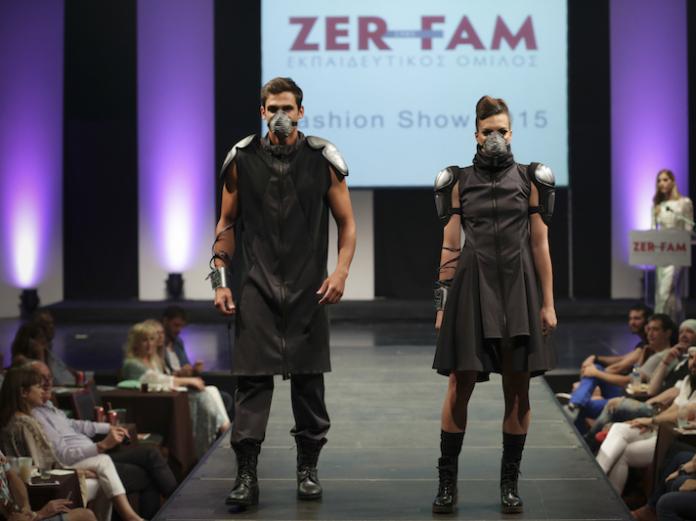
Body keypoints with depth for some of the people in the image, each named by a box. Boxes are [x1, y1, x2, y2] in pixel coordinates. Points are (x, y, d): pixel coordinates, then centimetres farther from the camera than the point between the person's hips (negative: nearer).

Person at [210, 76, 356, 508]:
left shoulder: (323, 160, 0)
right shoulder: (242, 160, 2)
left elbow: (347, 222, 5)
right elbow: (227, 224, 8)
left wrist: (341, 271, -9)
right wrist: (220, 280, 1)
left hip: (309, 291, 0)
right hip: (258, 289, 0)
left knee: (309, 380, 7)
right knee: (252, 378, -5)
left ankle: (308, 469, 20)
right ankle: (247, 475, -2)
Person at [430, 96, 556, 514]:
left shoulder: (529, 180, 4)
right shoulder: (460, 182, 4)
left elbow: (540, 245, 4)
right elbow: (450, 247, 4)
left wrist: (547, 303, 0)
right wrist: (443, 304, 0)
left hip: (518, 290, 1)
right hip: (473, 289, 0)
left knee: (518, 388, 3)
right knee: (460, 387, -2)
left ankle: (510, 483, 14)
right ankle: (448, 481, 9)